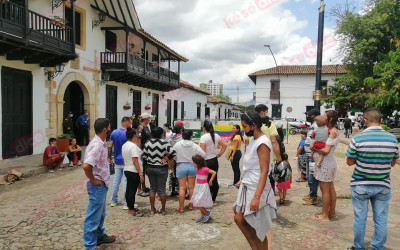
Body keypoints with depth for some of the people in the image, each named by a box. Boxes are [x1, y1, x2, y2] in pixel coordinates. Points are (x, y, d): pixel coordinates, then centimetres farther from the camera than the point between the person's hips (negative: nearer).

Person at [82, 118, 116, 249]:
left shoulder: (101, 143, 7)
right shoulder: (97, 145, -24)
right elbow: (86, 166, -33)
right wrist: (94, 180, -20)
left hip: (102, 185, 10)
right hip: (97, 186, -10)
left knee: (100, 213, 24)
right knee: (93, 216, 2)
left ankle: (99, 236, 41)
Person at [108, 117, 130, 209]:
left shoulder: (114, 132, 3)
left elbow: (109, 147, 3)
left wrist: (110, 157, 12)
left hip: (117, 161, 5)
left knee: (116, 181, 15)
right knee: (126, 182, 0)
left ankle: (113, 201, 24)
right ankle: (126, 204, 4)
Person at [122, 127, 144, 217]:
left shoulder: (124, 145, 10)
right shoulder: (133, 146, -18)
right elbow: (135, 161, -22)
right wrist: (140, 173, -20)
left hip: (127, 170, 10)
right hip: (134, 172, -9)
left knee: (128, 190, 15)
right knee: (132, 190, -3)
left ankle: (129, 208, 26)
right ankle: (132, 211, 5)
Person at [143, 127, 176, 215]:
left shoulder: (148, 143, -1)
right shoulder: (165, 143, -13)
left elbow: (144, 156, 3)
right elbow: (173, 154, -15)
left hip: (150, 168, 3)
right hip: (161, 168, -3)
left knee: (152, 188, 15)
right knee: (161, 189, 6)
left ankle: (152, 209, 20)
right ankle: (163, 209, 16)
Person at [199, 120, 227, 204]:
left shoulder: (203, 137, -14)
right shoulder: (216, 136, 5)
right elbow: (224, 145, 11)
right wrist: (219, 155, 12)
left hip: (207, 162, -6)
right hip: (214, 160, 6)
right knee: (214, 180, 11)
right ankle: (214, 200, 20)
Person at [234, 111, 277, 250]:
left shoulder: (262, 143, -19)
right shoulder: (253, 140, 7)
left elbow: (264, 172, -23)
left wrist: (256, 197, -28)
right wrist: (243, 181, 18)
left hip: (257, 189, -9)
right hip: (247, 187, 9)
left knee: (258, 227, 4)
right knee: (239, 219, 12)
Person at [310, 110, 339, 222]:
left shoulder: (333, 132, -17)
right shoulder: (330, 130, 11)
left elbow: (326, 150, -21)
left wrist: (314, 149, -9)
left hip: (326, 163, -9)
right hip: (328, 163, 9)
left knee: (324, 189, -2)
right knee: (330, 188, 16)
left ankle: (324, 216, 7)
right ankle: (332, 212, 28)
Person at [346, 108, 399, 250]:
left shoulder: (358, 139, -15)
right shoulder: (392, 139, -4)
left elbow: (350, 162, -6)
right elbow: (393, 162, 9)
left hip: (361, 185, -2)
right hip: (383, 185, 3)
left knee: (360, 217, 10)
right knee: (381, 219, 14)